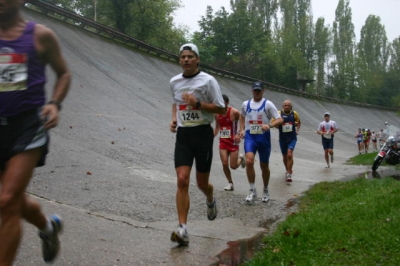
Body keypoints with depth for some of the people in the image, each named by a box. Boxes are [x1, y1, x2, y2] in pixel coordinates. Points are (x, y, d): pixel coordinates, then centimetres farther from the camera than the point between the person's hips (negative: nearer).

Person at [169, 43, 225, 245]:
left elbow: (221, 109, -7)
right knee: (182, 180, -12)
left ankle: (210, 201, 45)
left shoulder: (207, 80, -7)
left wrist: (198, 104, -19)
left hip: (202, 134, -3)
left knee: (202, 183, 7)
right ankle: (183, 229, -12)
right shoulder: (174, 82, 8)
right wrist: (174, 119, 8)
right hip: (183, 135, 3)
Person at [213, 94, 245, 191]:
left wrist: (239, 134, -20)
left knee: (233, 166, -3)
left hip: (233, 141, -4)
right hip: (223, 141, 4)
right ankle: (230, 183, 14)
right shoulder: (217, 114, 2)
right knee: (225, 164, -5)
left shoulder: (234, 112, -13)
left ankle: (241, 158, 32)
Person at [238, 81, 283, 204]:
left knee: (264, 166, 9)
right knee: (249, 161, -21)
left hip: (264, 137, -1)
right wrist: (242, 129, 13)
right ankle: (252, 191, -8)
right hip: (250, 136, 1)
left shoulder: (268, 104, -3)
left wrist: (269, 125, -27)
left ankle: (265, 191, 31)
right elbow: (242, 116, 28)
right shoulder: (245, 104, 8)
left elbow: (280, 120, -8)